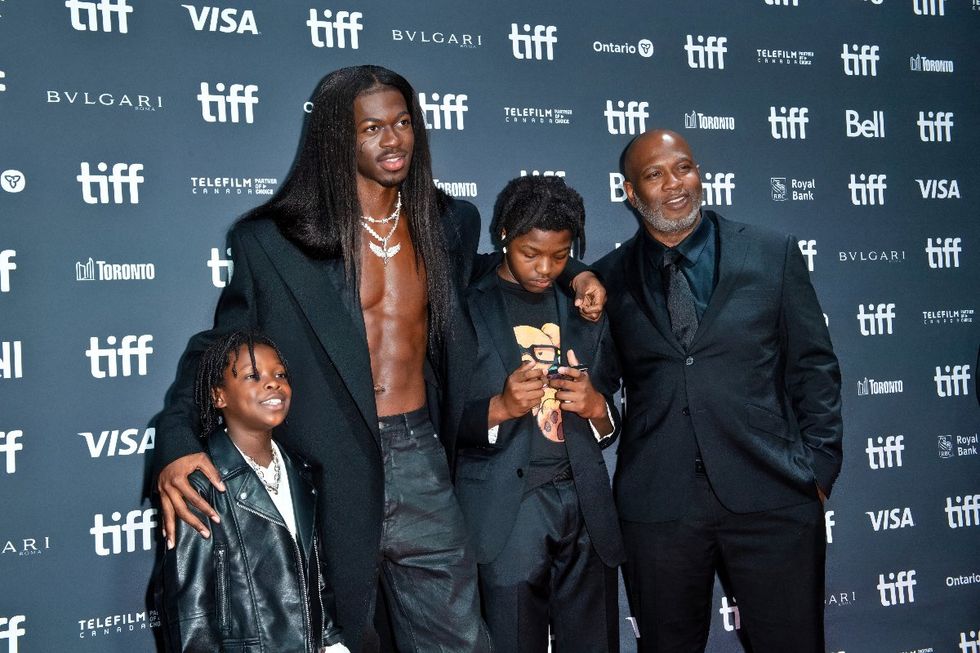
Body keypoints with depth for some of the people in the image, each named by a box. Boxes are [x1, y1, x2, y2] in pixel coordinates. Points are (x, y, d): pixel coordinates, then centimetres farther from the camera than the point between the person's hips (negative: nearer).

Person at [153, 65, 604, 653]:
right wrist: (176, 442, -14)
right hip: (327, 475, -2)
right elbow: (218, 348, 3)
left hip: (421, 464, 3)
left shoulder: (451, 223, 8)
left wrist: (570, 275, 12)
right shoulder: (274, 241, -3)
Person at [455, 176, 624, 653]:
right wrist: (502, 407, -20)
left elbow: (609, 429, 13)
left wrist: (595, 407, -9)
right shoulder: (466, 308, -2)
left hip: (586, 511, 4)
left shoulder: (585, 310, 12)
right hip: (505, 517, -4)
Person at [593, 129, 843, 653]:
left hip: (771, 495, 0)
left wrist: (818, 467, -1)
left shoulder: (774, 254, 4)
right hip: (657, 505, 1)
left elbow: (813, 366, 5)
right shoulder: (609, 278, 5)